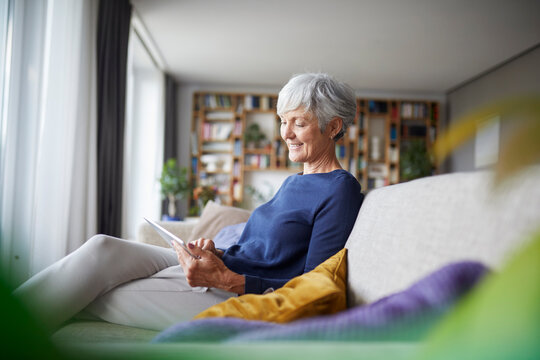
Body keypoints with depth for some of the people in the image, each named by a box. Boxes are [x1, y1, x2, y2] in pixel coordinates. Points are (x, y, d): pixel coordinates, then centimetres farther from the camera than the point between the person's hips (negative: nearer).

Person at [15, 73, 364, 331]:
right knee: (103, 247, -11)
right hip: (224, 274, 8)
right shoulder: (293, 182, 19)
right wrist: (217, 254, 0)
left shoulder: (341, 190, -9)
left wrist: (226, 278, -23)